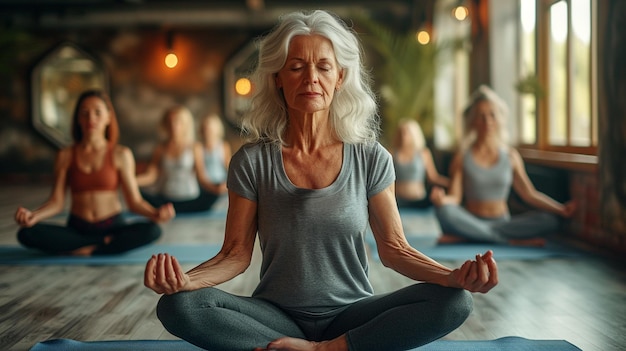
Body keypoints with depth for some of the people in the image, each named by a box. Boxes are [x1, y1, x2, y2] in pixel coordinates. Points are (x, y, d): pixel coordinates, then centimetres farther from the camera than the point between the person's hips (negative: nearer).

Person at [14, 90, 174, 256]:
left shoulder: (121, 155, -1)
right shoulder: (65, 156, 4)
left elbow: (134, 201, -4)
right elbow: (56, 202, 0)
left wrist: (154, 213, -26)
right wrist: (33, 215, -21)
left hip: (113, 227, -1)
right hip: (77, 229, 2)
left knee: (152, 230, -32)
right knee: (26, 233, -26)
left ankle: (83, 250, -19)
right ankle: (105, 243, -17)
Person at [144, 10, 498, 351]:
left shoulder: (371, 159, -2)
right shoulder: (252, 162, -3)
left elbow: (394, 248, -1)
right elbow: (236, 253, -4)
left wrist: (454, 275, -20)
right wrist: (185, 279, -25)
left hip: (352, 315, 1)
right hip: (276, 316, 0)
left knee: (453, 302, -25)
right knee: (179, 306, -27)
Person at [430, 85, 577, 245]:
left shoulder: (510, 155, 6)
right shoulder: (462, 157, -1)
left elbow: (530, 194, 7)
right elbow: (455, 197, -9)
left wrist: (561, 209, -7)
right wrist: (442, 199, -33)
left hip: (503, 223, 3)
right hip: (472, 223, -3)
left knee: (550, 220, -22)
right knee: (445, 211, -35)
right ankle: (512, 241, -26)